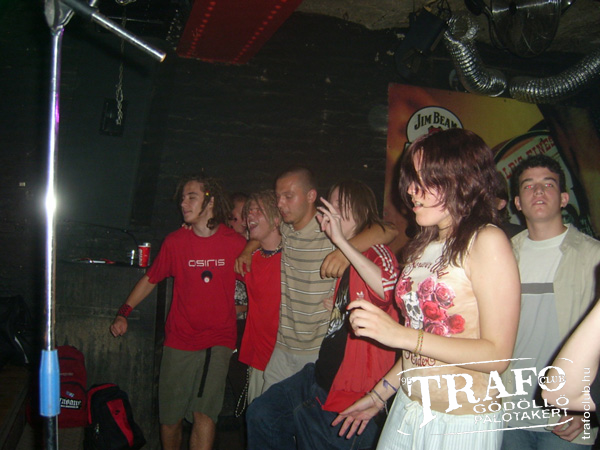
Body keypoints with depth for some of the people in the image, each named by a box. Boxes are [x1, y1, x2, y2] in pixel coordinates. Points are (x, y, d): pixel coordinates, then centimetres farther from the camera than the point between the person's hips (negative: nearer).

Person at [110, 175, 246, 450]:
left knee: (204, 414, -13)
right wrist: (123, 313, 3)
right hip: (179, 341, 2)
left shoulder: (236, 244, -5)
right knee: (170, 418, 9)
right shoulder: (175, 241, 0)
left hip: (218, 342, -2)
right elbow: (151, 279, 10)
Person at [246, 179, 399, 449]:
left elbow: (388, 288, -38)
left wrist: (341, 241, -34)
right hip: (324, 373, 9)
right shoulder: (343, 255, 11)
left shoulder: (375, 252, -16)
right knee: (261, 413, 6)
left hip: (355, 386, -8)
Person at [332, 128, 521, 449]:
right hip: (407, 410, 6)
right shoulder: (424, 245, 7)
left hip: (461, 422, -6)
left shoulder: (486, 240, -14)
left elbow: (497, 355, -19)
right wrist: (379, 396, 14)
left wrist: (401, 335, -23)